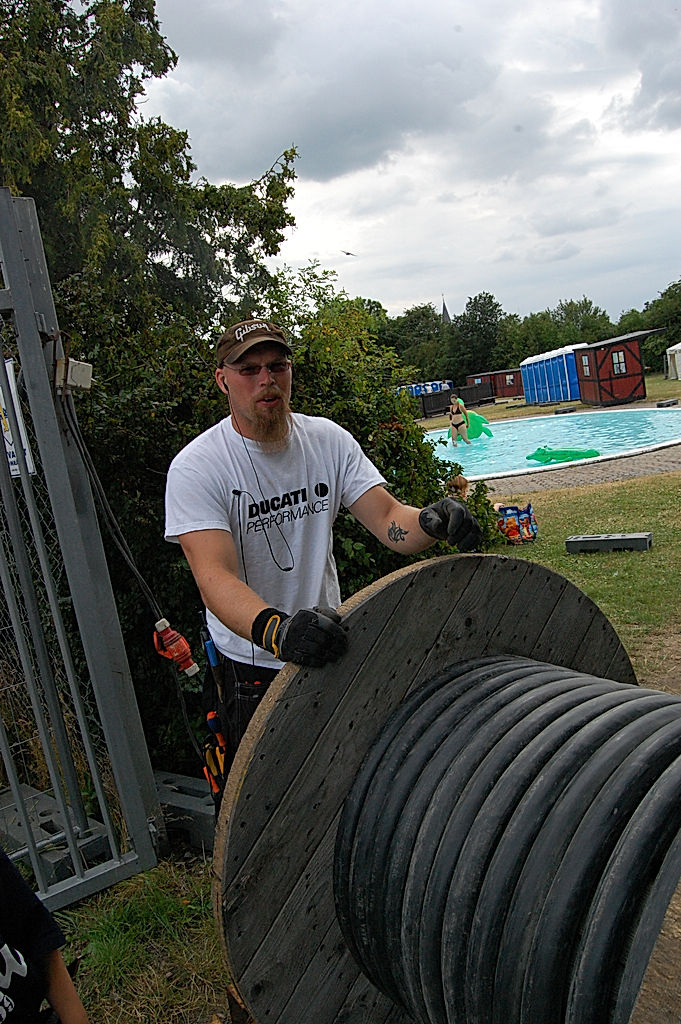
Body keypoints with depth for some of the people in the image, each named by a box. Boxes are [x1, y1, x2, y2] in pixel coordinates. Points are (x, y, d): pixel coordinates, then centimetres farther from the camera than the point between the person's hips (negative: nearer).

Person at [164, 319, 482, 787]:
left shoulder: (329, 440, -4)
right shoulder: (196, 467, -17)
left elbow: (387, 518, -11)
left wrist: (430, 521, -35)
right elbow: (215, 576, -29)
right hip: (251, 672, -4)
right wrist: (276, 630, -49)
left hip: (330, 646, 4)